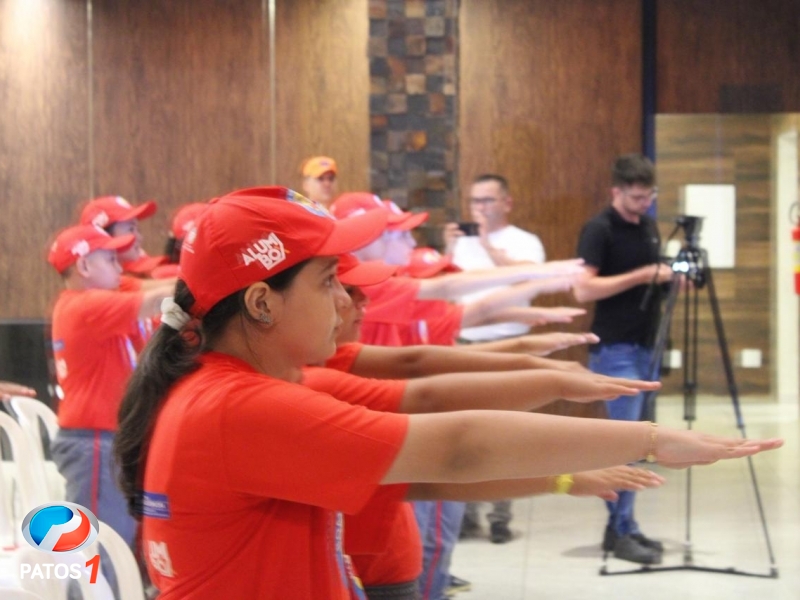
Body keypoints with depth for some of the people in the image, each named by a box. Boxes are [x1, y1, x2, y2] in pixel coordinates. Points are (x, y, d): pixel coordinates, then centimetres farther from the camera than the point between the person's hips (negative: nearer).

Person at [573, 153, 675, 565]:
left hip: (645, 345, 8)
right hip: (615, 348, -8)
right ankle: (622, 532, -6)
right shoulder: (599, 230, -11)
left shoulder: (648, 227, 13)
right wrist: (644, 275, -21)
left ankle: (620, 526, 15)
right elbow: (583, 289, -19)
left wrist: (670, 277, 1)